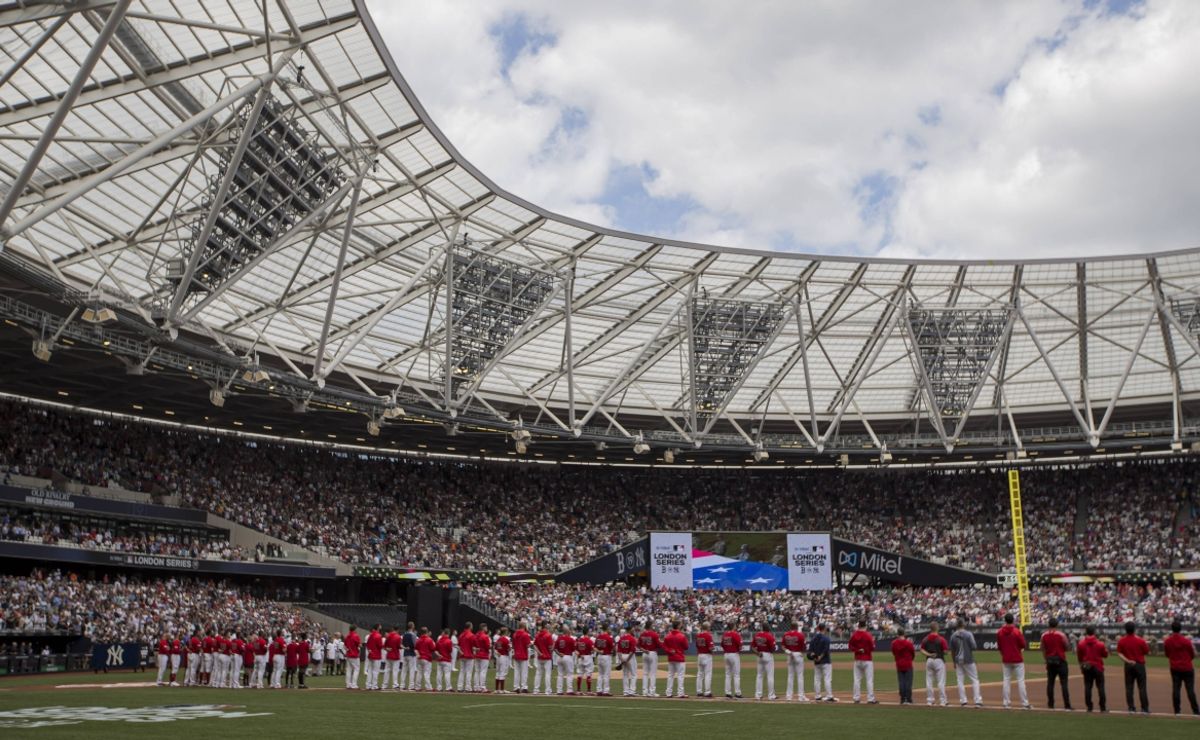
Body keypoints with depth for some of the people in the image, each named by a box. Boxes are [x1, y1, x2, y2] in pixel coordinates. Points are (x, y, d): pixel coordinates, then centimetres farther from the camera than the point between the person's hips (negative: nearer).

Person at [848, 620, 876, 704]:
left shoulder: (853, 635, 1)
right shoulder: (868, 635, -11)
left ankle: (856, 698, 11)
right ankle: (870, 699, -2)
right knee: (869, 680, 0)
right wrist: (873, 641, 6)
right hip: (867, 660, -4)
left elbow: (851, 647, 4)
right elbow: (872, 648, -9)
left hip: (857, 660, 4)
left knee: (857, 679, 9)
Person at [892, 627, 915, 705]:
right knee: (908, 681, 3)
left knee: (901, 682, 7)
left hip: (899, 664, 3)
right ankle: (908, 699, 3)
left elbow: (893, 653, 7)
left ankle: (903, 699, 7)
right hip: (908, 664, -3)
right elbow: (913, 653, -1)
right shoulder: (908, 643, -11)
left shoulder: (894, 643, -3)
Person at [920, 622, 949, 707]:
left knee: (929, 681, 9)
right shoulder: (941, 639, -11)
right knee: (941, 681, 2)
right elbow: (945, 651, -12)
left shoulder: (925, 639, 3)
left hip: (929, 660, 4)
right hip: (939, 660, -4)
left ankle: (929, 700, 13)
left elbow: (922, 650, -1)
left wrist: (929, 654, -8)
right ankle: (942, 701, 4)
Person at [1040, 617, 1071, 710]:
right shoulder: (1061, 635, -11)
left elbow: (1043, 649, 5)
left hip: (1049, 661, 3)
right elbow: (1066, 648, -5)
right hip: (1060, 660, -3)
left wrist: (1047, 660, 13)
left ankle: (1050, 704, 10)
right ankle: (1067, 705, -6)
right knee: (1064, 683, -3)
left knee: (1050, 682, 9)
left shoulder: (1044, 635, 1)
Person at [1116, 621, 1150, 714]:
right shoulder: (1140, 640, -10)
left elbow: (1119, 653, -7)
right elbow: (1147, 652, -2)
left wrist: (1127, 661, -11)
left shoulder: (1121, 641, -3)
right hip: (1140, 665, -2)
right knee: (1142, 688, 4)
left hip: (1128, 666, 2)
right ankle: (1145, 709, 5)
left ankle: (1131, 708, 6)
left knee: (1129, 687, 6)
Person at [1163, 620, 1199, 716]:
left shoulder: (1167, 641, -4)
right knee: (1190, 689, 3)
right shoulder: (1186, 640, -15)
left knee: (1175, 688, 5)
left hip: (1174, 668, 3)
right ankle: (1195, 710, 5)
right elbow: (1193, 654, -4)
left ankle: (1177, 710, 6)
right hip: (1187, 668, -2)